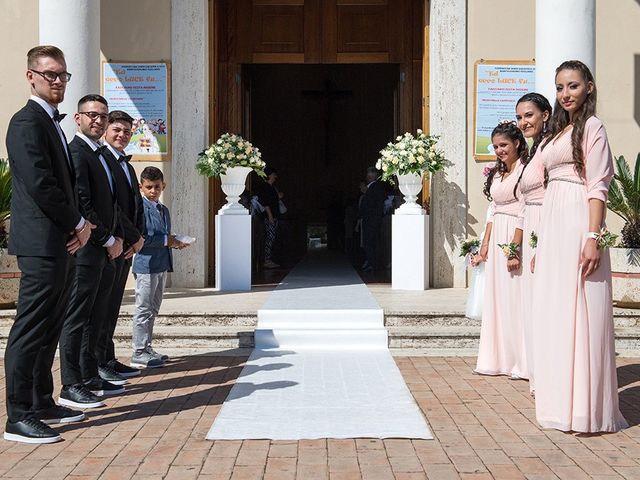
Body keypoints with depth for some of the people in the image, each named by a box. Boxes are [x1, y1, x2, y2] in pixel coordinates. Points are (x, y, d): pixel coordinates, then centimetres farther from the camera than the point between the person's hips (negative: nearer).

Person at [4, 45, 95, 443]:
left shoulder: (51, 123, 20)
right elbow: (39, 185, -19)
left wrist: (82, 224, 4)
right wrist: (79, 223, -9)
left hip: (62, 244, 10)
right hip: (42, 244, -10)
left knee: (48, 331, 14)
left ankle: (42, 405, 23)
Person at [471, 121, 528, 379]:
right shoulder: (498, 173, 16)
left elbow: (524, 213, -16)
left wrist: (514, 248, -20)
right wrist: (485, 245, 10)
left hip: (515, 239, -8)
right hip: (497, 240, 8)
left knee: (515, 297, -5)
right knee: (496, 298, 10)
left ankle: (520, 362, 3)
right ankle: (499, 359, 17)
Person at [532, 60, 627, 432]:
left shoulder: (592, 127, -4)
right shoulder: (558, 131, 20)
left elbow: (598, 186, -12)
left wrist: (593, 237, -21)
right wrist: (541, 245, 17)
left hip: (578, 224, -9)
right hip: (553, 227, 9)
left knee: (580, 312, -8)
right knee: (554, 311, 10)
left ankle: (587, 409, -4)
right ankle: (562, 400, 19)